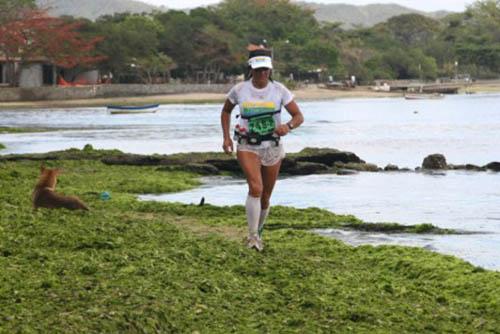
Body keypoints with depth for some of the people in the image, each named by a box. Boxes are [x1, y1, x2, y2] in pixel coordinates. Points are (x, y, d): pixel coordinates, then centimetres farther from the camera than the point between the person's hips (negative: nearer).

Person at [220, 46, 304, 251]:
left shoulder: (279, 90, -8)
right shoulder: (239, 90, -7)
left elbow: (299, 117, -7)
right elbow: (226, 111, 12)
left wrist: (288, 126, -29)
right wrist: (226, 137, 0)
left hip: (272, 148, 2)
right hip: (247, 147, -2)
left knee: (265, 196, 11)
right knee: (256, 188, -25)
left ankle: (258, 232, 37)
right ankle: (252, 236, -16)